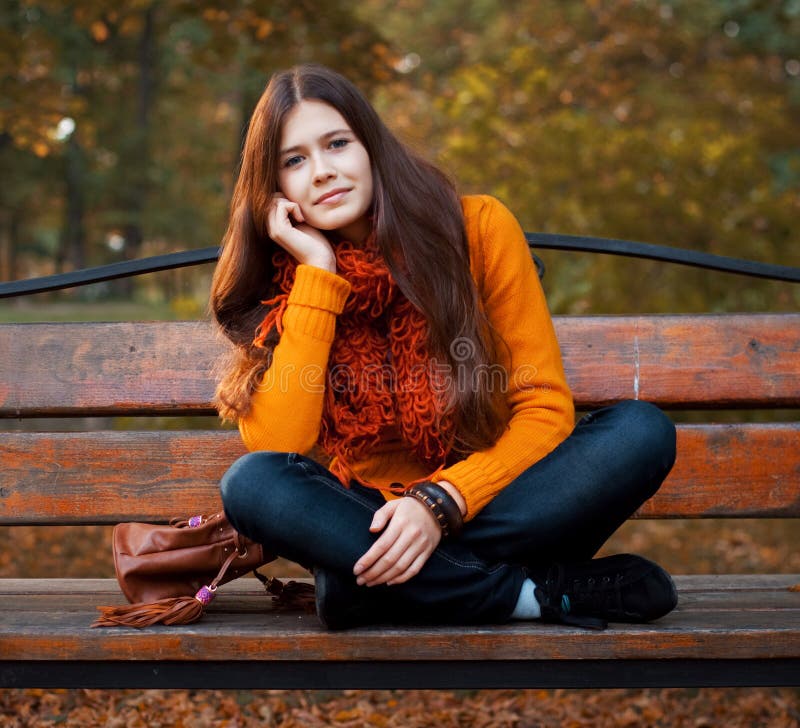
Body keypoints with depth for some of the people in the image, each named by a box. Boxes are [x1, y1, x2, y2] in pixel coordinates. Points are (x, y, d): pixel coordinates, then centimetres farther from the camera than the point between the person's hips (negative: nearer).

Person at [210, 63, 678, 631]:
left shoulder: (477, 228, -5)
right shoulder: (286, 282, -1)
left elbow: (547, 407, -8)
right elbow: (275, 449, -16)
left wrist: (442, 503, -23)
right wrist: (317, 274, -16)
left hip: (494, 502, 0)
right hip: (375, 519, 1)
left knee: (643, 431, -25)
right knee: (251, 484, -29)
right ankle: (538, 593, -25)